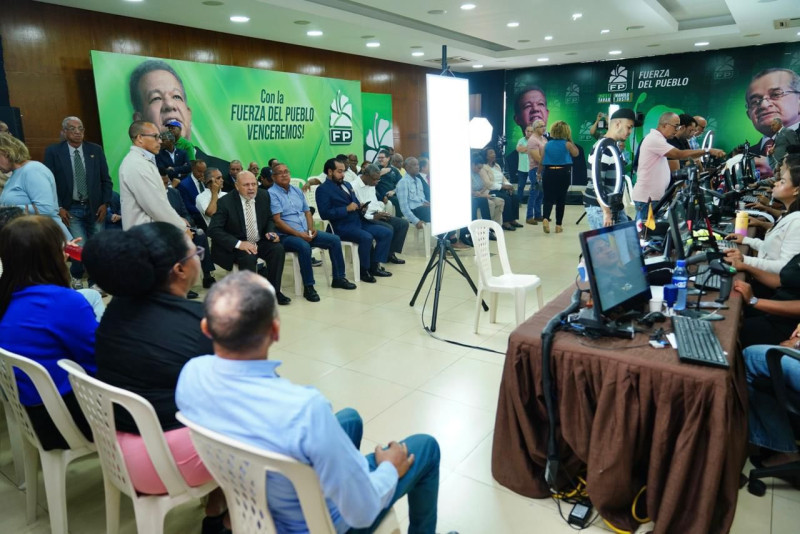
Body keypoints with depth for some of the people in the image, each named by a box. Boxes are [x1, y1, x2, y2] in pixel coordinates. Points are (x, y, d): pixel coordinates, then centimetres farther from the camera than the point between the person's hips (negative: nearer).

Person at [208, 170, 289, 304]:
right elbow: (214, 230, -18)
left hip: (259, 242, 5)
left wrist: (270, 232, -9)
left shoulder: (263, 195, 0)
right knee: (249, 257, -34)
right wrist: (239, 243, -30)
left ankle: (273, 290, -10)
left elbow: (269, 219, 15)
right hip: (234, 246, -4)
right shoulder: (225, 202, -13)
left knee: (278, 249, -22)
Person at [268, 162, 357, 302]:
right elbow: (277, 221, -15)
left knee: (334, 240, -5)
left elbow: (307, 212, 17)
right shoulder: (272, 194, -7)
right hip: (286, 236, -7)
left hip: (305, 233, 7)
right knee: (304, 246, -37)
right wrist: (298, 234, -20)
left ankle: (338, 278, 6)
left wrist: (311, 228, -3)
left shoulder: (297, 190, 15)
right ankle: (308, 287, -26)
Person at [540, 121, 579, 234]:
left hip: (549, 173, 1)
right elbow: (576, 153, 15)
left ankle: (545, 218, -25)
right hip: (563, 173, -1)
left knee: (548, 198, 2)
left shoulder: (547, 144, 3)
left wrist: (540, 173, 17)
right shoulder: (567, 144, -3)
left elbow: (542, 161, 5)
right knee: (561, 199, 9)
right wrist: (571, 140, 14)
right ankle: (558, 225, 12)